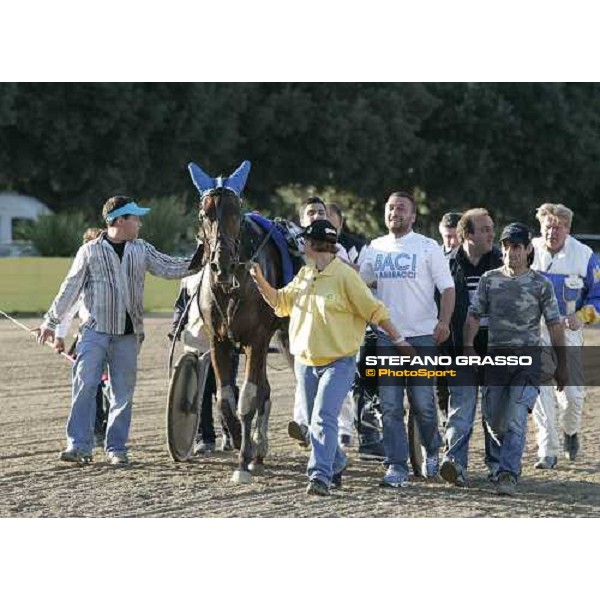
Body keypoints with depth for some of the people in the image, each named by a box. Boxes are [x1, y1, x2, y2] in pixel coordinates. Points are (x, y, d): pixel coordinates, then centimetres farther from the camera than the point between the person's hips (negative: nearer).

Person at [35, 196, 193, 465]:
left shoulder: (142, 250, 9)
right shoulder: (90, 251, 1)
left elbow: (171, 269, 9)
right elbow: (70, 289, 6)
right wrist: (50, 322, 9)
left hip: (128, 334, 3)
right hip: (95, 330, -3)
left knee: (123, 391, 4)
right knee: (85, 385, -11)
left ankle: (116, 448, 10)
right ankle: (79, 445, -8)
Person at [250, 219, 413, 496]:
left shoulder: (345, 276, -12)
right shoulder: (304, 275, 9)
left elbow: (374, 310, -9)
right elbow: (281, 302, 17)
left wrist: (398, 339, -9)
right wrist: (260, 281, 3)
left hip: (338, 363, -7)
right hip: (305, 362, 7)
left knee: (324, 419, -20)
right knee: (315, 421, 14)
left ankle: (320, 475, -24)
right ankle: (336, 465, 34)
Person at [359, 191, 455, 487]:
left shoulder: (428, 247, 0)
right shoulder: (375, 248, 12)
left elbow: (447, 287, -5)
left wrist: (444, 321, -20)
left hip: (422, 336, -3)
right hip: (386, 337, 3)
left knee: (423, 401, 1)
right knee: (390, 406, -2)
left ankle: (432, 450, 26)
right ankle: (396, 465, 0)